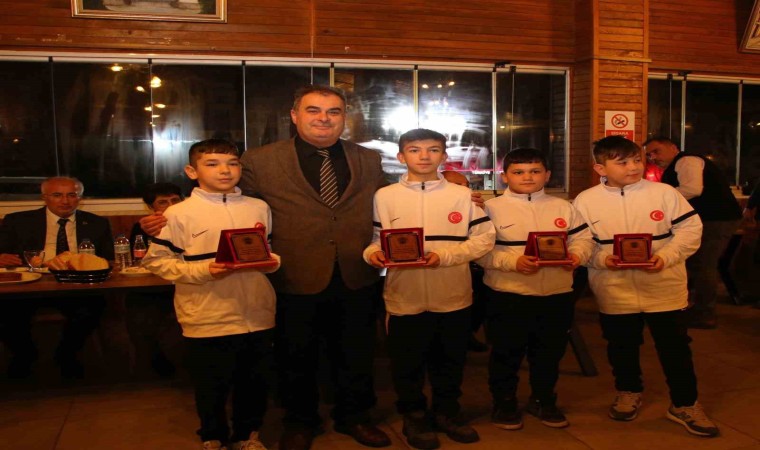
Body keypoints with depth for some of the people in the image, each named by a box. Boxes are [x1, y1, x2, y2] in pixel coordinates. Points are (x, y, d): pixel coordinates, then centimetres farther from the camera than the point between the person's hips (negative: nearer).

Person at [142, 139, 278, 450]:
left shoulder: (259, 208, 7)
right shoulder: (179, 214, -5)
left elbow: (272, 250, 17)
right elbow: (157, 261, -6)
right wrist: (202, 271, -17)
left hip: (257, 315, 4)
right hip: (207, 319, -3)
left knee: (253, 381, 16)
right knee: (211, 386, 11)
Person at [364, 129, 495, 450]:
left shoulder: (462, 195, 3)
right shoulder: (385, 196, 1)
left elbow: (484, 238, 0)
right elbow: (375, 239, 4)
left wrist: (445, 256, -13)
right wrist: (373, 253, -19)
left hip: (453, 296, 1)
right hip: (405, 297, -1)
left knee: (450, 361, 15)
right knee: (407, 363, 10)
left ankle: (447, 412, 35)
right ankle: (414, 417, 29)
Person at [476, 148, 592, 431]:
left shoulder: (563, 208, 9)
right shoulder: (492, 208, -5)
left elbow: (582, 239, 9)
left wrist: (576, 255, -12)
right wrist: (513, 261, -22)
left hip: (557, 294, 4)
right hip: (508, 294, -3)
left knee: (550, 352, 15)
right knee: (507, 353, 8)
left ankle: (543, 400, 34)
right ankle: (504, 403, 26)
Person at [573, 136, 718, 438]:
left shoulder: (664, 192, -4)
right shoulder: (585, 201, -3)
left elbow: (690, 228, -2)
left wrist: (666, 257, -16)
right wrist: (602, 259, -18)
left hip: (664, 288, 0)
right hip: (615, 292, 1)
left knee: (675, 347, 9)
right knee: (621, 347, 17)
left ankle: (685, 404, 26)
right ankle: (628, 392, 41)